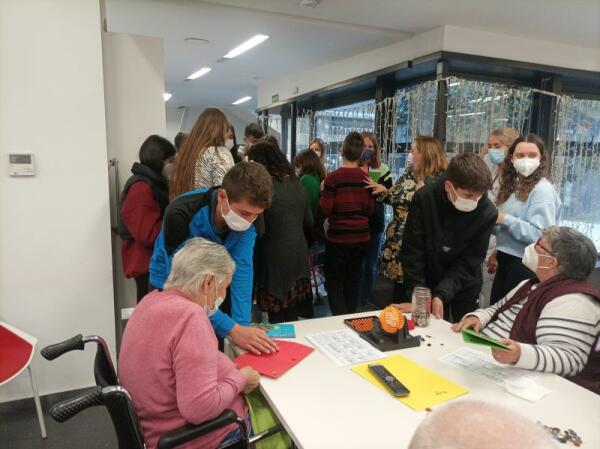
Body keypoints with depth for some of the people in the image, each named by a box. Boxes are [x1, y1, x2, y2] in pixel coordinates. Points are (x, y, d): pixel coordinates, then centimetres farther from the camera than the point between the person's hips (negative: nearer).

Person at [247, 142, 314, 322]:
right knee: (292, 317, 17)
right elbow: (309, 223, 12)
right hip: (299, 258, 6)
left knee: (277, 318, 6)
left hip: (274, 261, -6)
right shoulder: (296, 184, 6)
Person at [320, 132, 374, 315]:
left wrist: (323, 193, 4)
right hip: (361, 237, 4)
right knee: (353, 280, 16)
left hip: (338, 237, -4)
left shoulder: (333, 177, -13)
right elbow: (369, 209, 3)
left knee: (333, 281, 9)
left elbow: (325, 210, -12)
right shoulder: (365, 177, -1)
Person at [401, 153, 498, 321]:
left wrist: (441, 295, -28)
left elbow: (468, 262, -17)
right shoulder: (424, 198, -21)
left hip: (463, 289, 0)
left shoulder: (487, 213, -21)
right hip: (427, 282, 0)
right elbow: (412, 252, -18)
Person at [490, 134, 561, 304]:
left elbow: (541, 234, -23)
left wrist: (504, 219, -23)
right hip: (507, 260, 8)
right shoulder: (513, 185, 8)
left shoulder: (542, 190, -15)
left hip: (525, 265, -8)